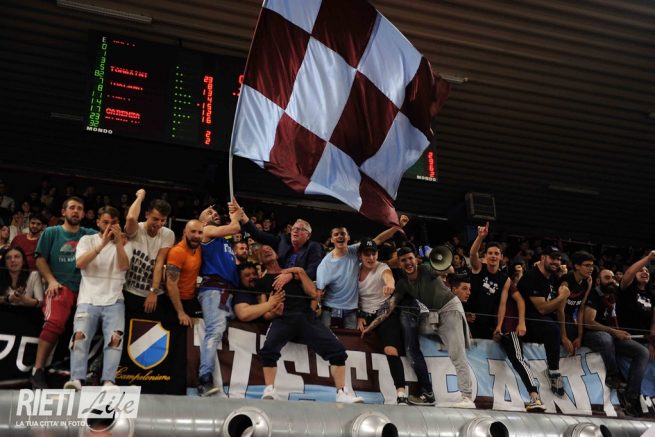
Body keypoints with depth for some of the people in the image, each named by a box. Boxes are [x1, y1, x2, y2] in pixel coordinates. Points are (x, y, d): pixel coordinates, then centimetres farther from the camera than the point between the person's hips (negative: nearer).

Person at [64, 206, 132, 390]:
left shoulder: (124, 242, 11)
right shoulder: (87, 240, 11)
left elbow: (124, 266, -6)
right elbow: (80, 263, -8)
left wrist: (118, 241, -13)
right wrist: (102, 244, -14)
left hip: (114, 301, 0)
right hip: (88, 300, 0)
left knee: (115, 338, -21)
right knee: (80, 335, -21)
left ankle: (108, 381, -29)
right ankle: (76, 380, -28)